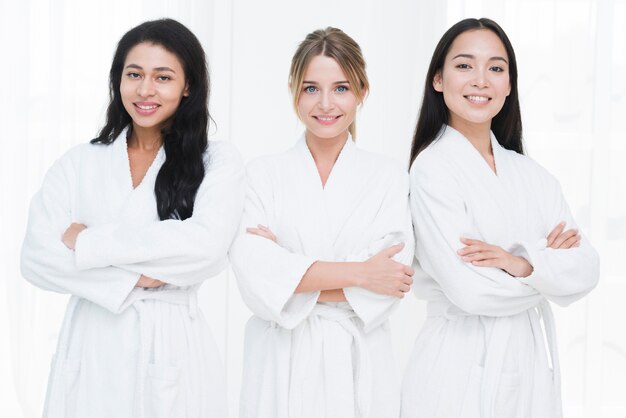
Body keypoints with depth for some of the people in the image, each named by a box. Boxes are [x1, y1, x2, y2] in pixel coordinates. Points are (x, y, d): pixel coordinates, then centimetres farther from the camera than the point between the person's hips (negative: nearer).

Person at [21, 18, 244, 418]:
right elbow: (37, 256, -5)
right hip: (90, 352, 2)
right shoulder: (79, 163, 5)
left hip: (172, 348, -2)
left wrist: (88, 241, -12)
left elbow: (205, 245, -17)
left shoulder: (219, 161, -1)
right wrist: (132, 278, -16)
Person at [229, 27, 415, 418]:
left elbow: (388, 282, -11)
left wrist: (289, 276, -12)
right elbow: (253, 274, -13)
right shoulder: (263, 173, 1)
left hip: (359, 365, 0)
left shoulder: (389, 177, 1)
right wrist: (356, 272, -17)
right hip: (280, 364, 0)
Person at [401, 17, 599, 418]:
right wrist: (550, 263, -5)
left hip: (533, 363, 5)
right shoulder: (433, 168, -11)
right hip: (465, 369, -5)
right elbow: (469, 289, -19)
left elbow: (586, 270, -2)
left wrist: (523, 264, -19)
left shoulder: (532, 174, 7)